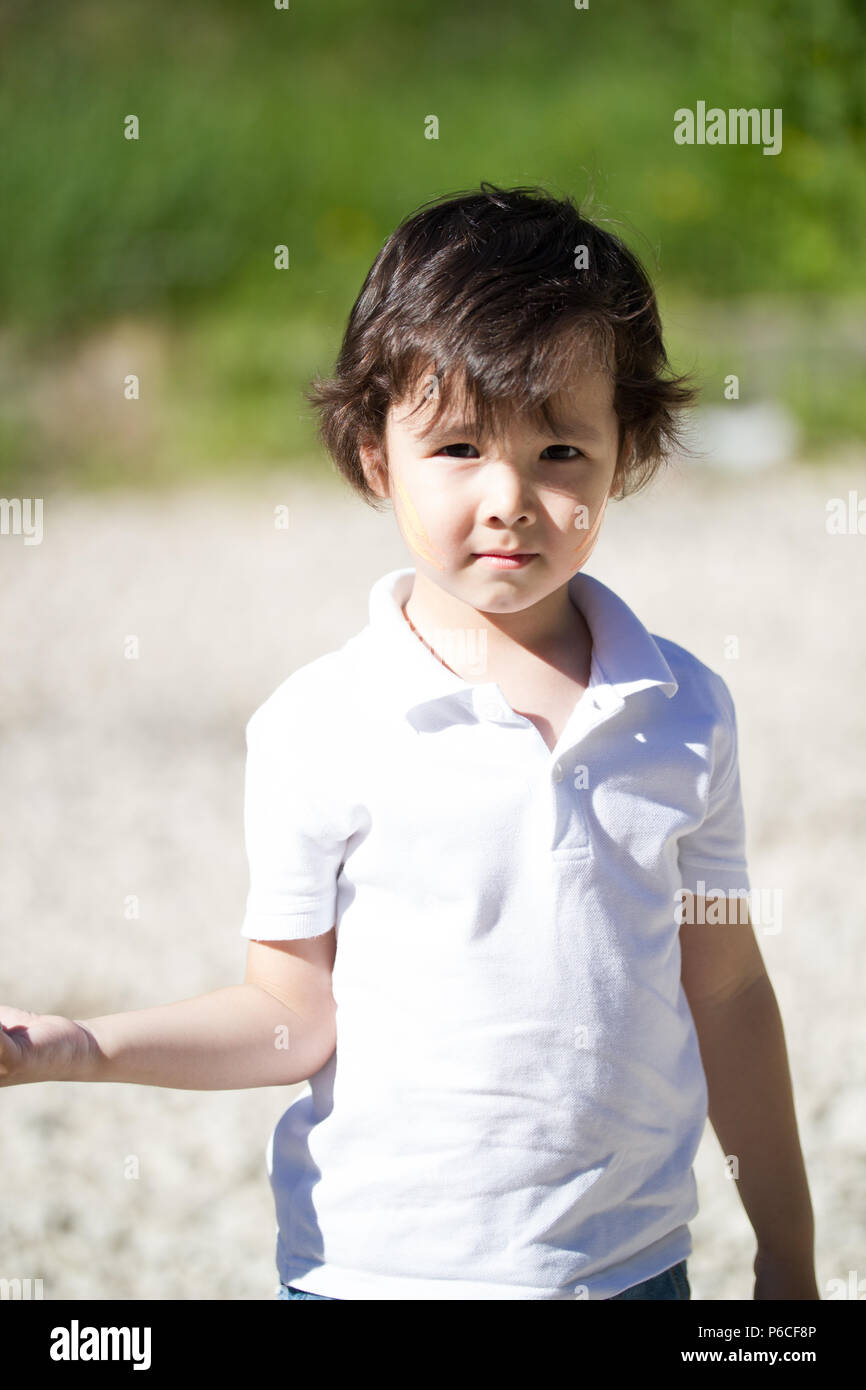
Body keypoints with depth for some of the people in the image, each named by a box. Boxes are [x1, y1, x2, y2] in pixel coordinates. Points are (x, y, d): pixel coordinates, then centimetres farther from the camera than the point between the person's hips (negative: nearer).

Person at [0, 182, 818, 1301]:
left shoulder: (686, 715, 0)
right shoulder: (320, 730, -9)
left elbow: (725, 992, 7)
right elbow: (297, 1019, -5)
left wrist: (787, 1256, 12)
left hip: (631, 1260, 2)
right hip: (376, 1264, -2)